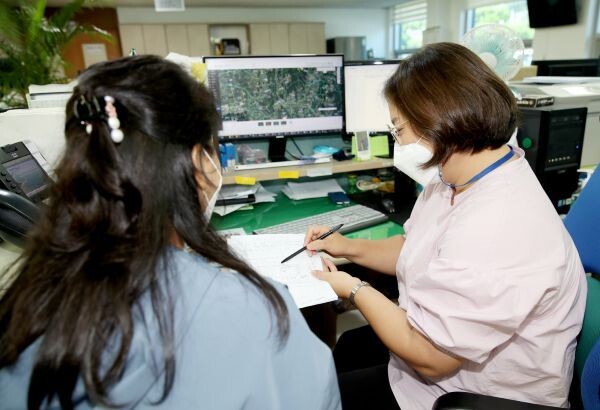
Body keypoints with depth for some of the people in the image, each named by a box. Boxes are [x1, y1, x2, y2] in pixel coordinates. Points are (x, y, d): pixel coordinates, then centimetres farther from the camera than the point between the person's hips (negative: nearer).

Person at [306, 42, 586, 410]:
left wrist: (354, 289, -16)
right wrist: (349, 248, 0)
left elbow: (429, 357, -29)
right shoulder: (459, 177, -5)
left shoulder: (493, 227, -38)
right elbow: (419, 252, 10)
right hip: (441, 346, 9)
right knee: (346, 347, 25)